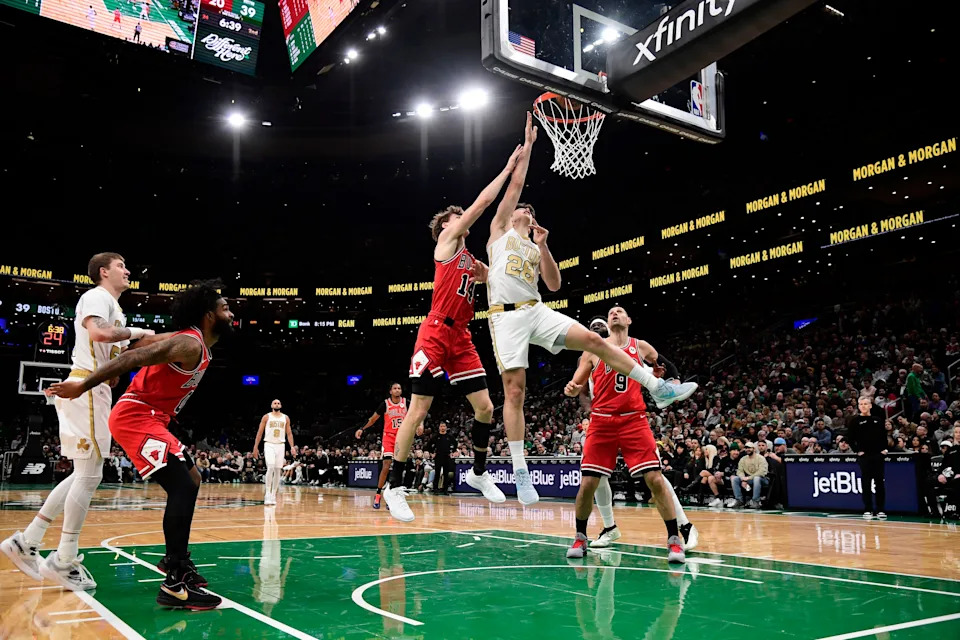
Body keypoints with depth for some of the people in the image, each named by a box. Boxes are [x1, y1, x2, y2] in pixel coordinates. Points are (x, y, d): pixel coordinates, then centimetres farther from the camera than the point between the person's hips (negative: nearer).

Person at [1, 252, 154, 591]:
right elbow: (98, 332, -27)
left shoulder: (113, 306, 23)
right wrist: (137, 332, -15)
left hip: (95, 391, 10)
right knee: (89, 474, -7)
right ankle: (64, 560, 1)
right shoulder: (97, 296, -6)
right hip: (87, 389, -10)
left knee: (84, 474, 14)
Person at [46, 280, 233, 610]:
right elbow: (134, 358, -24)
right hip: (135, 418, -11)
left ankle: (175, 558, 28)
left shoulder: (192, 343, 13)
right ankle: (175, 585, -21)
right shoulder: (189, 345, -19)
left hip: (149, 418, 11)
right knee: (183, 485, -20)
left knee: (191, 479, 17)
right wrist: (82, 386, -23)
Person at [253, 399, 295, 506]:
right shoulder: (266, 417, 2)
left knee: (277, 471, 3)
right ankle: (267, 494, -16)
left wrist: (292, 447, 0)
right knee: (270, 467, -20)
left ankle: (273, 495, 12)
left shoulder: (286, 418, 9)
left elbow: (289, 433, 11)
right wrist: (255, 447, 0)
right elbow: (260, 433, 3)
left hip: (280, 446, 3)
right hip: (269, 445, -3)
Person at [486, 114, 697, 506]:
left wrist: (543, 247, 7)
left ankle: (658, 389, -5)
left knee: (593, 340, -10)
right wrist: (527, 145, 10)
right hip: (506, 316, -5)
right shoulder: (500, 230, 14)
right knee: (514, 390, -10)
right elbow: (516, 184, 6)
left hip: (536, 311, 5)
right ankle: (519, 470, -6)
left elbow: (554, 285, 16)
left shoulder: (534, 249, 26)